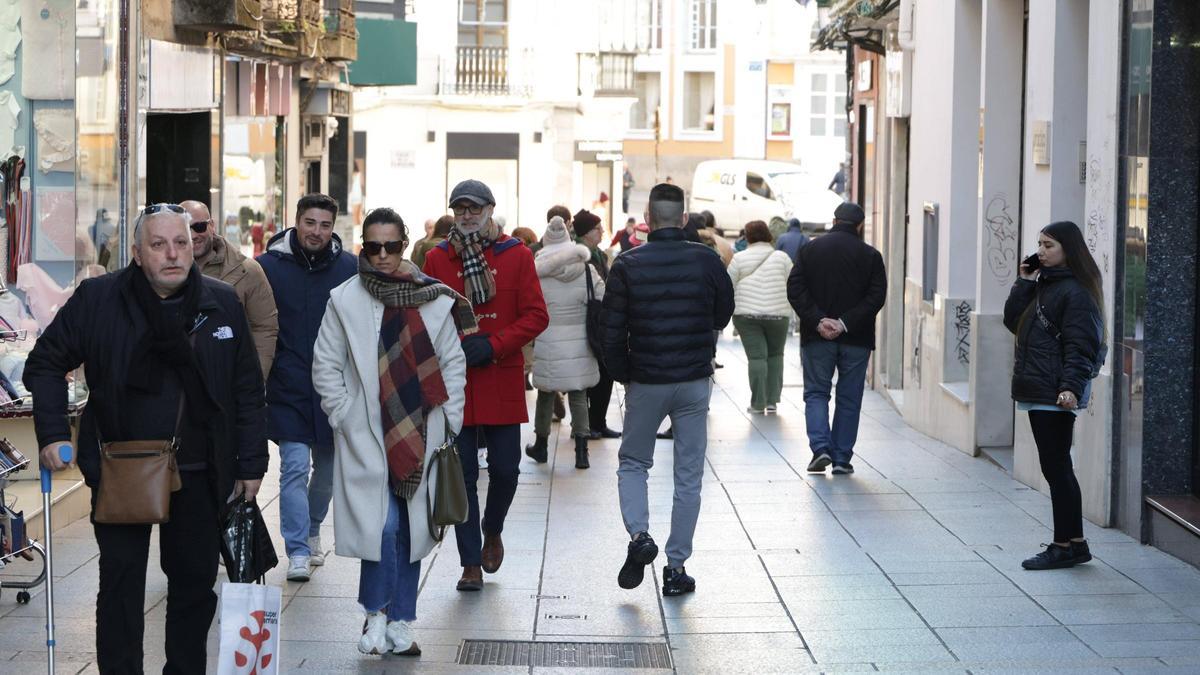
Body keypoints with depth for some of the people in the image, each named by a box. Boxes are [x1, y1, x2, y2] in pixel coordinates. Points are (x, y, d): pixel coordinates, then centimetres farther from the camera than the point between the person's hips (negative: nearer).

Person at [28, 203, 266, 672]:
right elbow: (46, 364, 4)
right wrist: (52, 435, -6)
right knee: (121, 586, 2)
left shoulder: (222, 304, 2)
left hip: (198, 475, 2)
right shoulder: (97, 299, -5)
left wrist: (251, 463, 4)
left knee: (195, 582, 10)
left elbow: (247, 390, 7)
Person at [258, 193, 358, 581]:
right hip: (288, 389, -3)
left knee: (328, 468, 15)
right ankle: (298, 552, -6)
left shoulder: (350, 268, 2)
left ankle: (311, 529, 38)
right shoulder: (269, 266, -3)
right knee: (295, 468, -9)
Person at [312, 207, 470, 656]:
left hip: (419, 434, 2)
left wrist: (448, 418, 4)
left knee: (412, 527, 5)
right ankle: (376, 614, 7)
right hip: (367, 436, -2)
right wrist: (344, 415, -3)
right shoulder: (345, 300, 0)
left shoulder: (434, 299, 4)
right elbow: (325, 366, 4)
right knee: (383, 524, -11)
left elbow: (453, 362, 10)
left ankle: (400, 622, 15)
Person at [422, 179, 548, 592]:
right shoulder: (437, 260, 5)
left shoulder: (516, 256, 2)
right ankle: (471, 563, 11)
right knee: (462, 474, 2)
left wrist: (494, 345, -13)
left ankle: (492, 531, 32)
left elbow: (536, 316, -2)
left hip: (503, 383, 0)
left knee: (505, 468, 2)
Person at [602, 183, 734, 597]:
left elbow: (612, 332, -6)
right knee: (688, 477, 8)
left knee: (632, 463, 18)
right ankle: (676, 568, 8)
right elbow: (723, 316, 8)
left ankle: (639, 535, -6)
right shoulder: (707, 261, -6)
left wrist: (622, 375, 8)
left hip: (645, 384, -1)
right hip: (695, 382, 1)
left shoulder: (628, 265, -8)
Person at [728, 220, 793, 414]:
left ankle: (758, 403, -1)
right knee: (775, 355, 14)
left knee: (756, 356, 0)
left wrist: (731, 308, 20)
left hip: (747, 315, -1)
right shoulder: (782, 257, 4)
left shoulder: (739, 259, 1)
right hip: (778, 315, 1)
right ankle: (772, 400, 11)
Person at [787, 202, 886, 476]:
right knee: (849, 399, 9)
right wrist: (845, 323, -13)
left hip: (817, 339, 0)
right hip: (856, 340, 0)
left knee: (816, 392, 10)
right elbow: (876, 296, -9)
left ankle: (820, 447, -8)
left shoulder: (811, 250, 2)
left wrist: (817, 321, -10)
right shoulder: (870, 255, -1)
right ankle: (842, 458, 9)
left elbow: (795, 289, -6)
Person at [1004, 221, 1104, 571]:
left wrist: (1072, 385, -27)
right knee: (1056, 467, 11)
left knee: (1056, 467, -6)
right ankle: (1072, 542, 16)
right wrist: (1025, 283, 5)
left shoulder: (1076, 292, -11)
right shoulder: (1042, 285, 17)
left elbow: (1080, 345, -17)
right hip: (1039, 393, 9)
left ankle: (1067, 544, -2)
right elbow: (1013, 321, 15)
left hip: (1056, 396, -9)